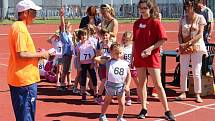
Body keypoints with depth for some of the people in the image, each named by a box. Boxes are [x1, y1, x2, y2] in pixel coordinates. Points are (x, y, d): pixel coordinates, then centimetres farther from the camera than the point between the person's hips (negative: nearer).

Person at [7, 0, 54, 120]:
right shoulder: (21, 28, -16)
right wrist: (41, 54, -12)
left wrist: (38, 54, 11)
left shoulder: (16, 26, 15)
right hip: (25, 79, -10)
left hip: (16, 78, 10)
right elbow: (21, 54, -23)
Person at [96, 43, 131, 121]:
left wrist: (127, 85, -5)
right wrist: (104, 57, -1)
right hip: (110, 85, -1)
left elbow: (128, 75, 4)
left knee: (122, 103, 1)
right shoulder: (108, 62, -6)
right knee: (107, 102, 12)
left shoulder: (125, 63, 0)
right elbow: (96, 59, -10)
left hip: (121, 86, 1)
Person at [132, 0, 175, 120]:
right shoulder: (137, 23, 9)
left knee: (158, 84, -5)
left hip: (152, 57, -5)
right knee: (142, 83, 9)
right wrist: (132, 57, 12)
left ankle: (167, 111, 3)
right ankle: (144, 109, 19)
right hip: (139, 57, 5)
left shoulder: (155, 22, -7)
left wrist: (150, 49, -20)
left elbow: (163, 40, -11)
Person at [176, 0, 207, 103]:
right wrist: (181, 43, -8)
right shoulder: (183, 18, 8)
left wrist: (189, 42, -17)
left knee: (196, 73, -3)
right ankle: (183, 93, 13)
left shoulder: (200, 18, -1)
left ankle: (198, 95, 7)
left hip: (196, 47, -3)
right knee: (183, 72, 1)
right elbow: (180, 33, 10)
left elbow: (200, 34, -8)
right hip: (184, 48, 3)